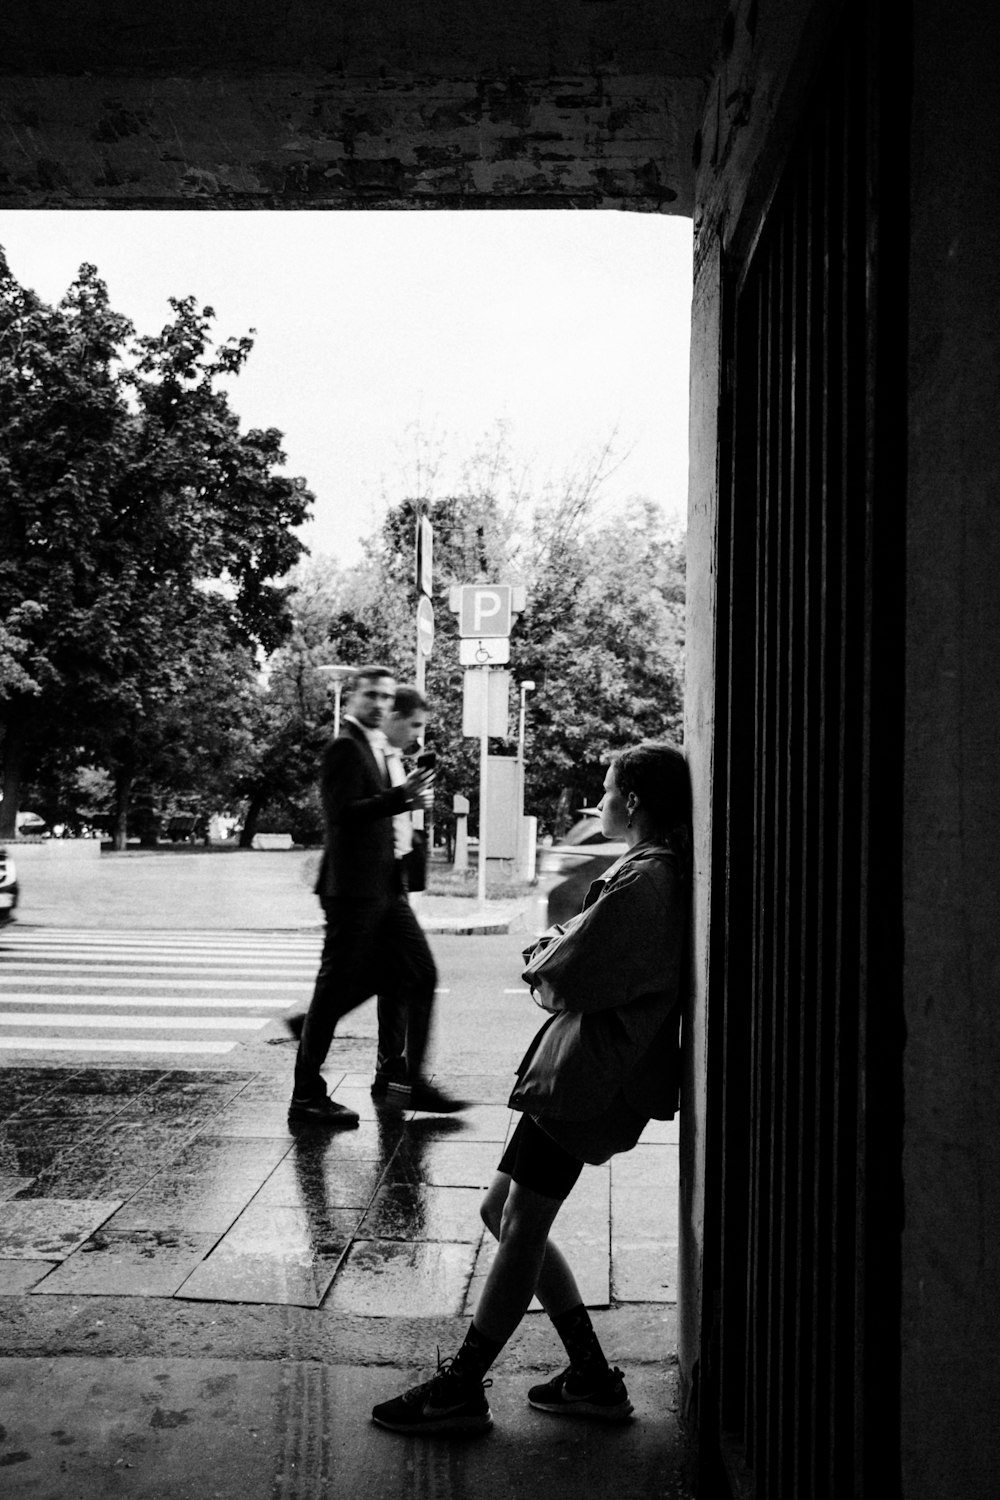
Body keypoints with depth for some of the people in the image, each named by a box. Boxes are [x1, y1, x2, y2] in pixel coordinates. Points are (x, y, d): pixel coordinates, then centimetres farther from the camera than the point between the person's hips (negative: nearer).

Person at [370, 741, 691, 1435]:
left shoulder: (642, 878, -18)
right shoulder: (661, 870, 15)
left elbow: (563, 978, -18)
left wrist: (544, 957, 3)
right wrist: (558, 950, 0)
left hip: (587, 1072, -11)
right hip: (581, 1060, 11)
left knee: (521, 1226, -3)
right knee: (507, 1212, 14)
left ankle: (462, 1389, 8)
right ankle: (592, 1379, 20)